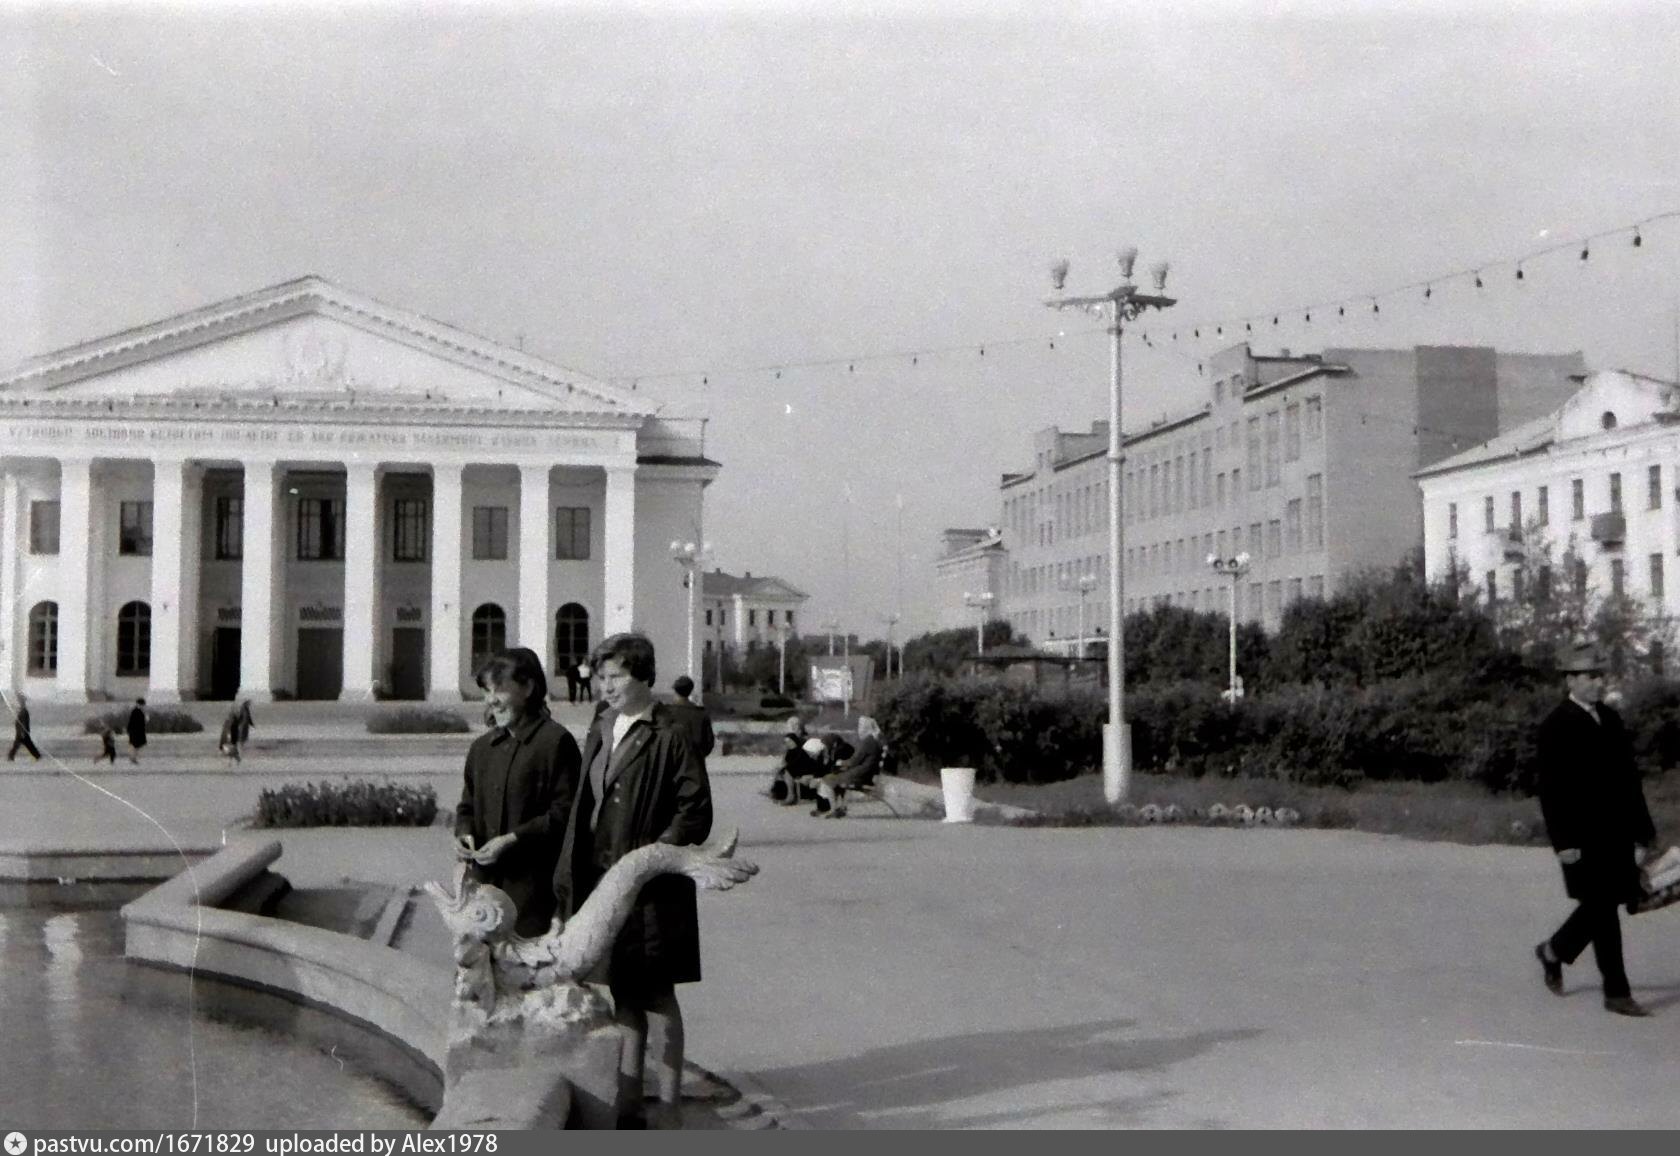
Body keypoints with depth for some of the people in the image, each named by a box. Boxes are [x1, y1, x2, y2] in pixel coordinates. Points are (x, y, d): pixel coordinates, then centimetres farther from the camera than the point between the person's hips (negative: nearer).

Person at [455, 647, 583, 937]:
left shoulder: (556, 742, -6)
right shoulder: (482, 747, 16)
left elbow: (565, 812, -10)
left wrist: (513, 839, -16)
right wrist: (464, 832, 1)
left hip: (534, 883, -6)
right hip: (485, 879, 6)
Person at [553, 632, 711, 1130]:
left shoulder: (670, 735, -11)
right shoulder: (600, 730, 12)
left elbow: (696, 809, -13)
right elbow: (583, 808, 16)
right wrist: (570, 876, 11)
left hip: (650, 887, -7)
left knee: (656, 997, 1)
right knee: (622, 996, 15)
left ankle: (668, 1108, 11)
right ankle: (629, 1102, 26)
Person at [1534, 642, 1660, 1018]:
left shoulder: (1610, 719, 12)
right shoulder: (1557, 725, -10)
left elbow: (1629, 777, 15)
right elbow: (1551, 789, -13)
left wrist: (1643, 828, 12)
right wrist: (1563, 842, -18)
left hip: (1616, 832, 7)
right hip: (1584, 834, -7)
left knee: (1600, 905, 13)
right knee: (1603, 907, -3)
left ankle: (1554, 952, 35)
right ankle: (1616, 992, 5)